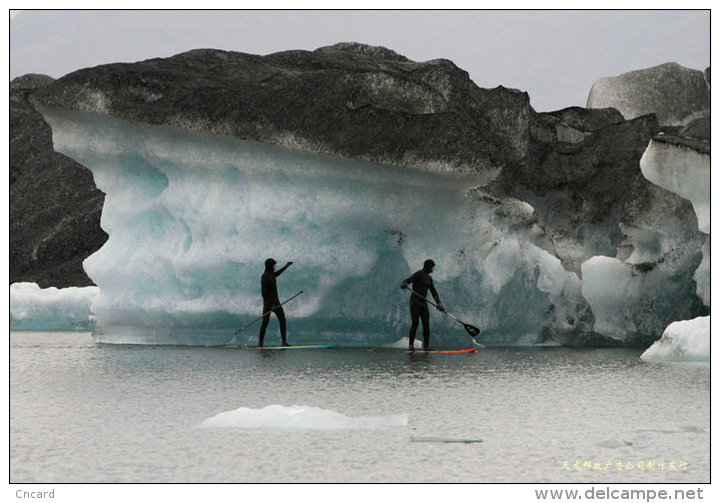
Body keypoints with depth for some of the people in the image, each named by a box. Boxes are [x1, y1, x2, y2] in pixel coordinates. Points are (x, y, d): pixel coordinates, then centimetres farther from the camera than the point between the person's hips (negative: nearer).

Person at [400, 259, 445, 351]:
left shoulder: (429, 278, 15)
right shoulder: (418, 274, -7)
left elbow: (433, 291, 17)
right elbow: (408, 280, -18)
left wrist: (439, 303, 7)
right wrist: (403, 284, -42)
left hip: (423, 303, 7)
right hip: (415, 302, -7)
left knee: (426, 324, 0)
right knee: (414, 323, -9)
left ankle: (426, 346, 2)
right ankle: (411, 344, -1)